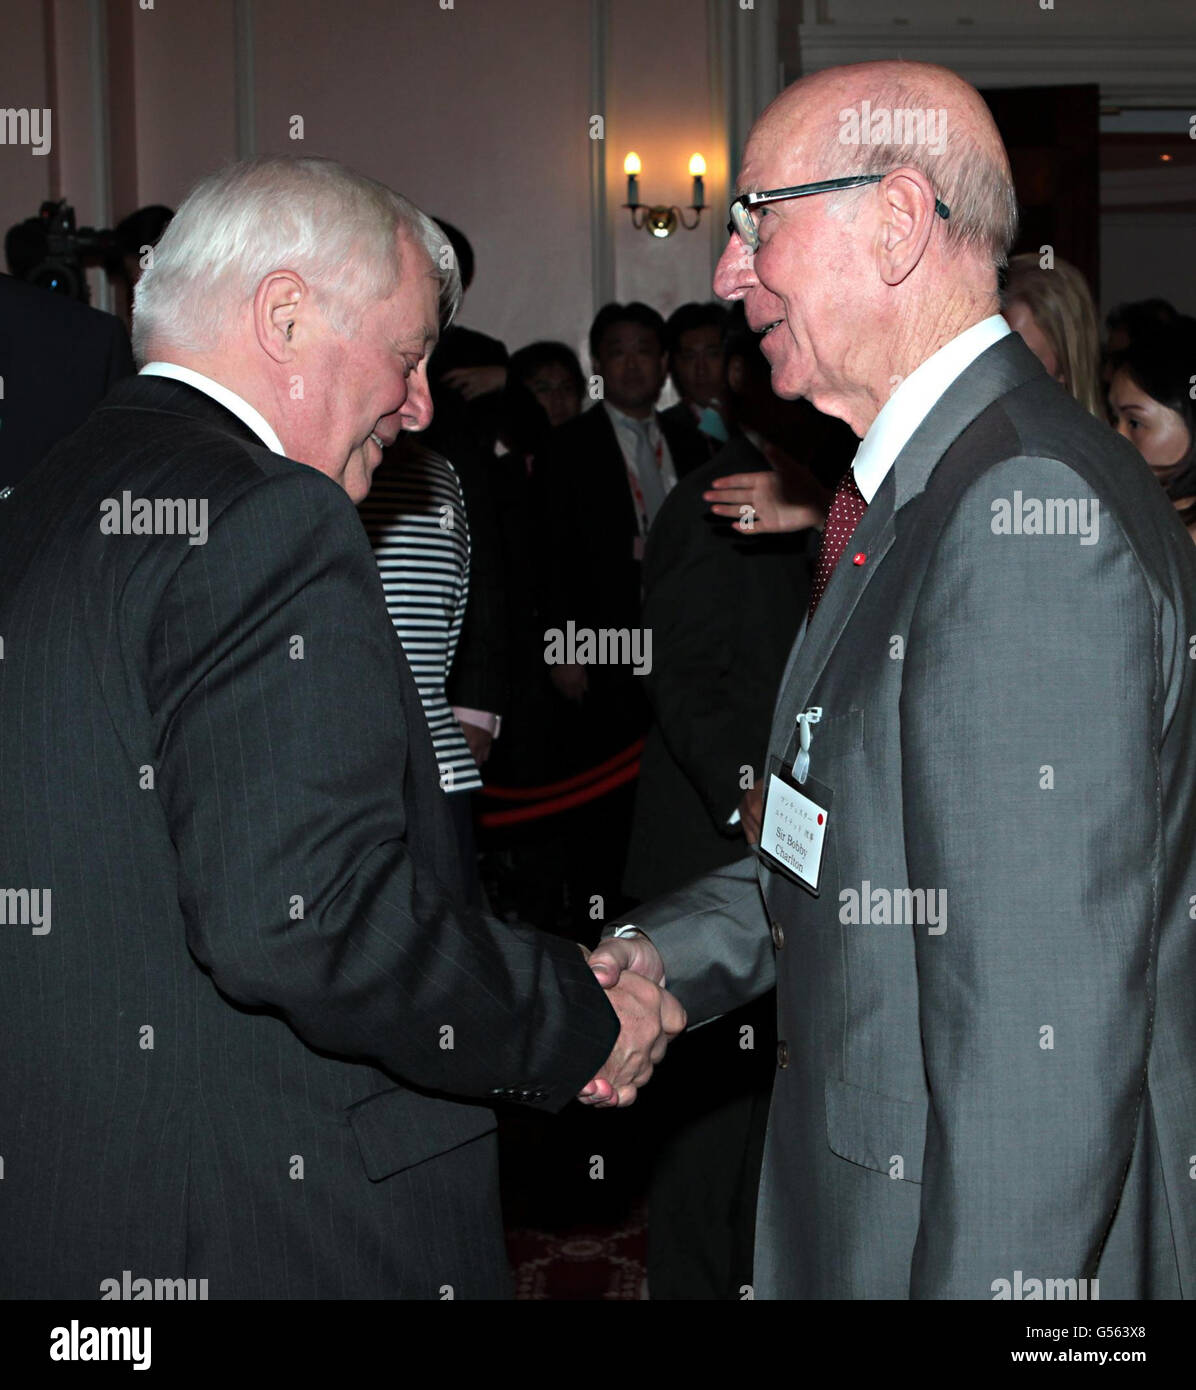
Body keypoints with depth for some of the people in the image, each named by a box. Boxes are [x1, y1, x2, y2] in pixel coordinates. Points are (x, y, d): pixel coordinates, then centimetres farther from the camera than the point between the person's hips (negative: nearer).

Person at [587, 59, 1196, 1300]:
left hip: (1001, 1242, -9)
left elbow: (1046, 1037, -28)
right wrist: (666, 949, 2)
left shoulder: (1031, 516, -25)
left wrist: (986, 1279, -26)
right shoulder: (916, 494, 10)